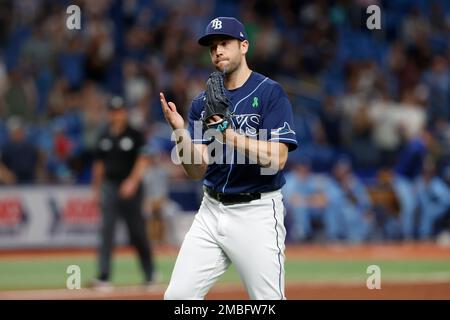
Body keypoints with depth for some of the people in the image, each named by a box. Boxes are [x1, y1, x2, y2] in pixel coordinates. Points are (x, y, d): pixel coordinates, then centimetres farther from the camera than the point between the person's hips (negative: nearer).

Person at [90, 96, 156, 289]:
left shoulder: (135, 135, -2)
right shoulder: (104, 138, 11)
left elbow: (142, 160, -12)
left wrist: (132, 181, -24)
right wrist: (97, 188, 16)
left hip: (130, 188, -3)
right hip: (109, 187, 3)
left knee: (137, 232, 5)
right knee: (106, 231, -8)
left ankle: (149, 274, 21)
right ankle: (104, 277, -15)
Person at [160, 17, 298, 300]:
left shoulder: (270, 93, -7)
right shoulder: (203, 103, 9)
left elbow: (276, 159, -18)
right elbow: (196, 170, 3)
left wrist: (227, 132, -23)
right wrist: (180, 132, -14)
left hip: (257, 213, -5)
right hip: (211, 212, 5)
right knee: (177, 296, 0)